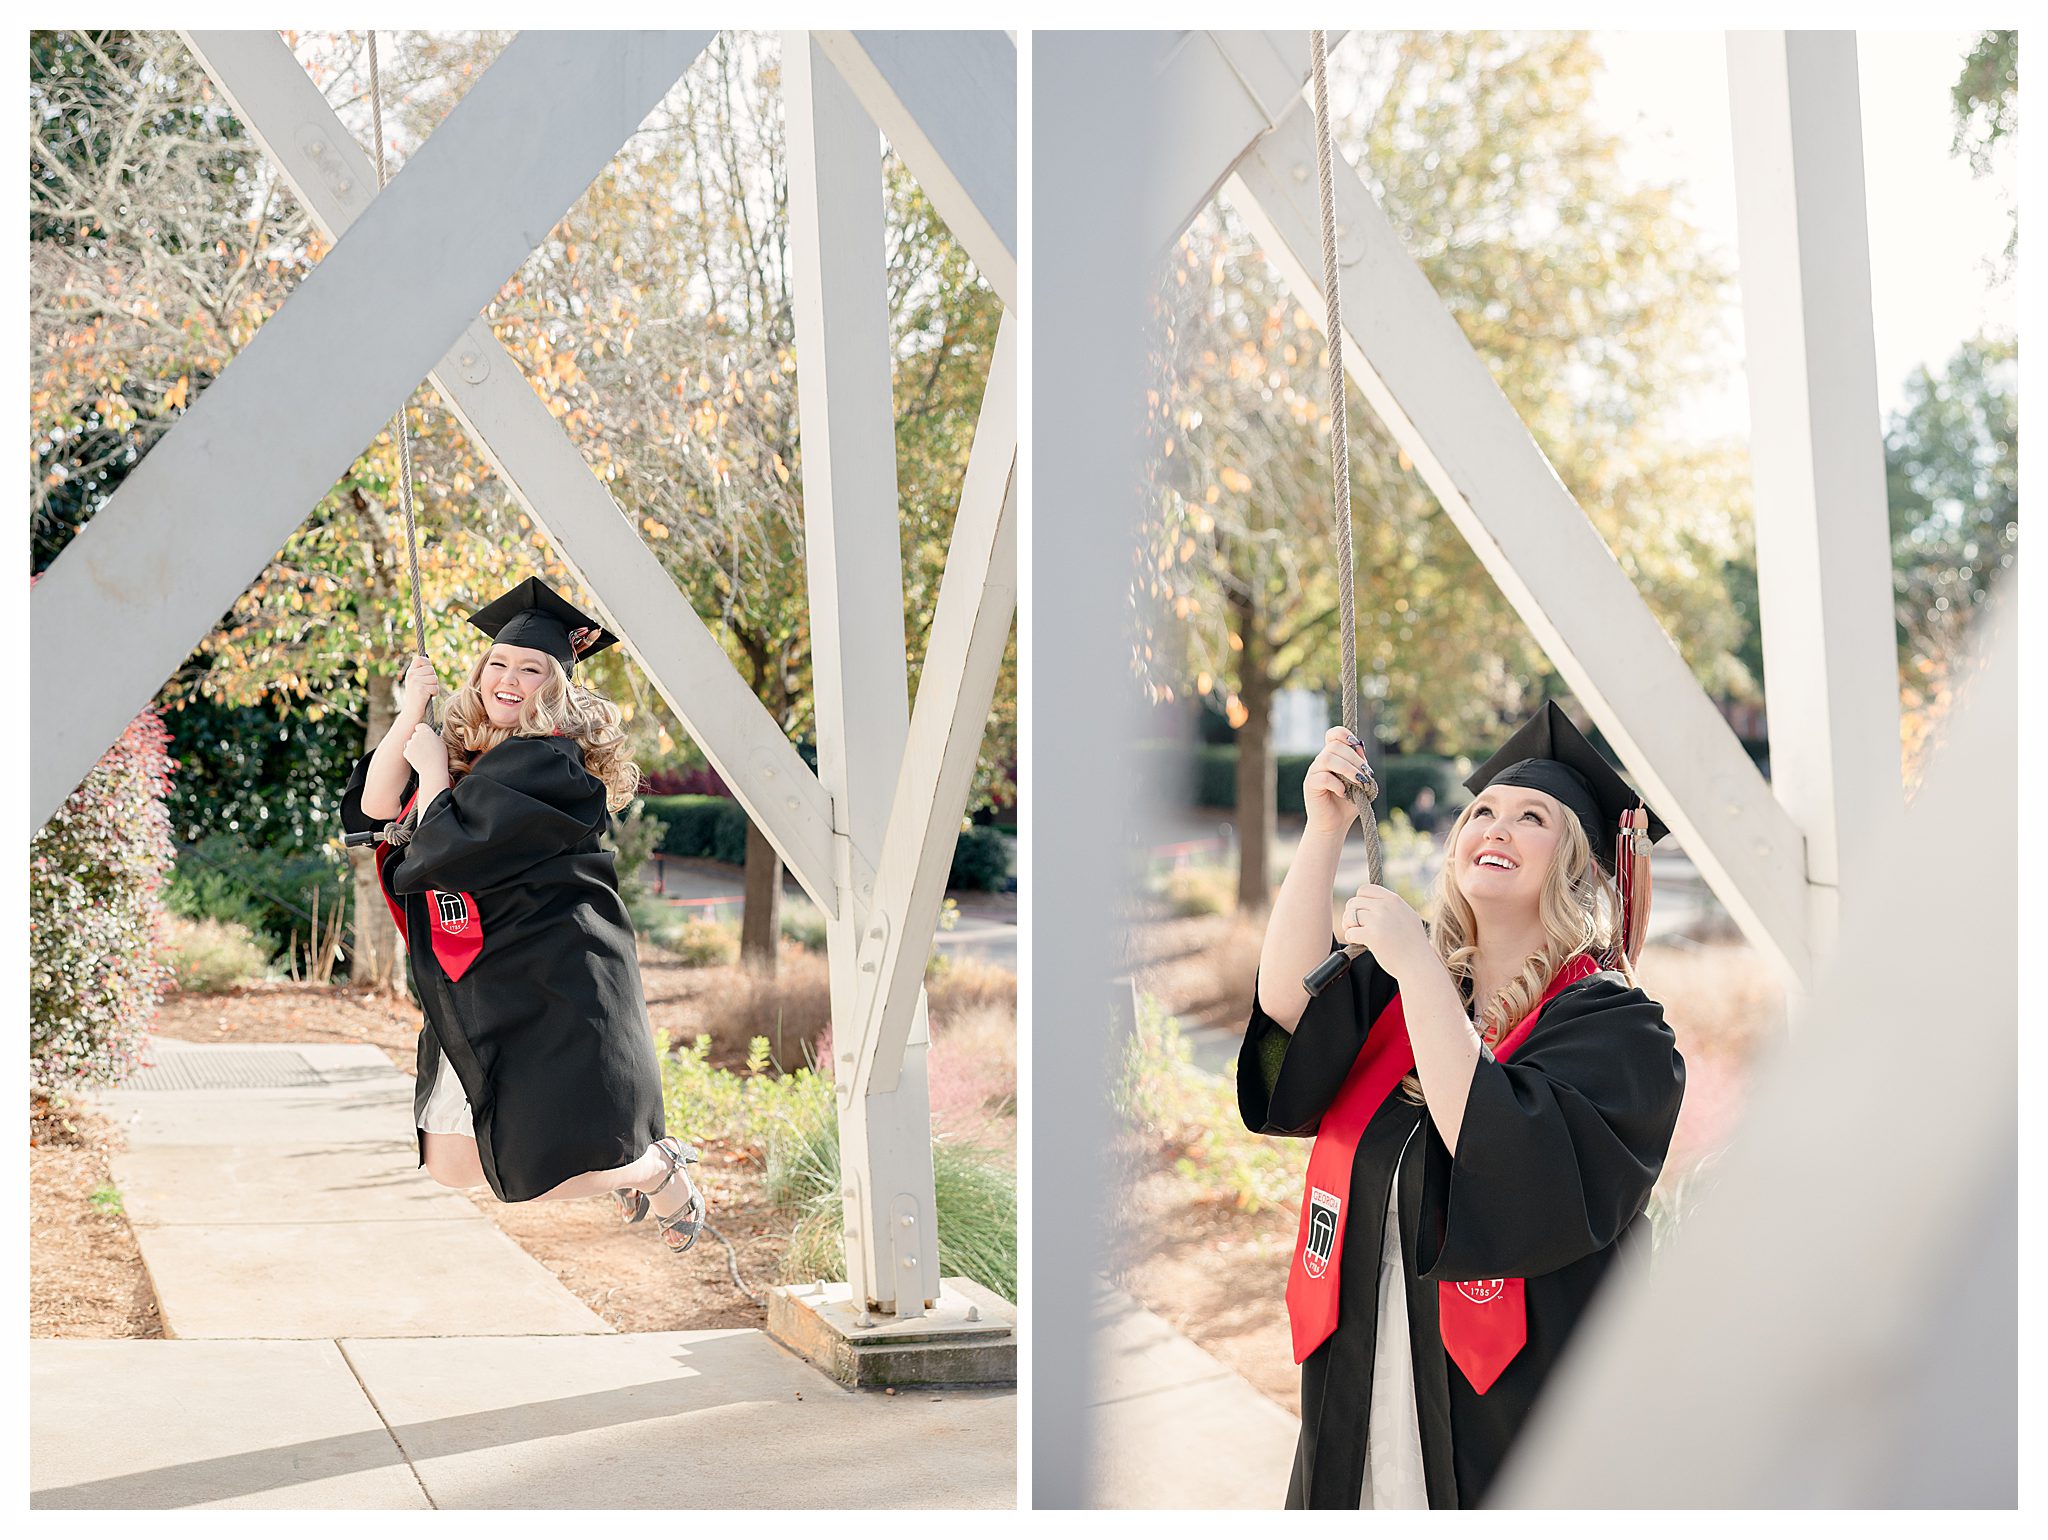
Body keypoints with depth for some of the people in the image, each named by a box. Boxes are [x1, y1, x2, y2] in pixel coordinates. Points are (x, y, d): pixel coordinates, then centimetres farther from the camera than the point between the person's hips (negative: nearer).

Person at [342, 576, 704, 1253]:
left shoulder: (547, 761, -15)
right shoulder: (471, 751, 11)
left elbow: (447, 847, -22)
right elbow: (374, 806, 0)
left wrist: (432, 758, -7)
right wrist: (409, 717, -11)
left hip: (552, 984, -9)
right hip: (478, 990, 9)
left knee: (535, 1173, -8)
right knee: (451, 1166, 12)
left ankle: (661, 1173, 22)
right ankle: (622, 1160, 31)